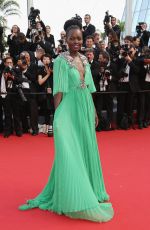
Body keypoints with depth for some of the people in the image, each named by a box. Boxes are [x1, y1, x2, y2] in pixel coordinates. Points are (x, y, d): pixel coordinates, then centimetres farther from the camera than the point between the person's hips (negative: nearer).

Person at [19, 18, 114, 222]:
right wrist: (58, 116, -17)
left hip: (86, 108, 7)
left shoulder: (84, 60, 11)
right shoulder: (61, 60, -7)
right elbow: (59, 90, -12)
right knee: (70, 151, -4)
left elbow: (89, 88, 15)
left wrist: (94, 111, 15)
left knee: (86, 148, 14)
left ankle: (89, 188, 31)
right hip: (70, 109, -7)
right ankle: (74, 198, 7)